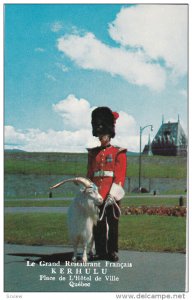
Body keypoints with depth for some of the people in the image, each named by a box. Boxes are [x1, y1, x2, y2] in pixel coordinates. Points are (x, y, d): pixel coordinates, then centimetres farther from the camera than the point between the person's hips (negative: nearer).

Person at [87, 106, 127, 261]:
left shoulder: (118, 152, 2)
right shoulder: (93, 153, 14)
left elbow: (120, 175, -6)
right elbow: (90, 174, 15)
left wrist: (112, 194, -15)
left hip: (111, 195, -3)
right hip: (96, 194, 3)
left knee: (112, 223, 1)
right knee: (98, 224, 5)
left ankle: (112, 252, 10)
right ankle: (100, 252, 13)